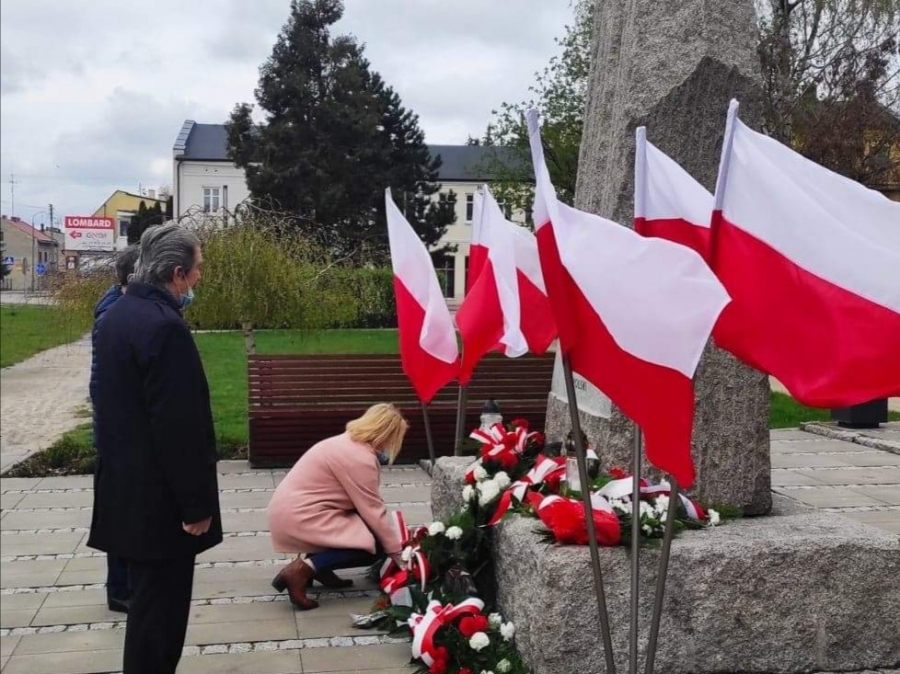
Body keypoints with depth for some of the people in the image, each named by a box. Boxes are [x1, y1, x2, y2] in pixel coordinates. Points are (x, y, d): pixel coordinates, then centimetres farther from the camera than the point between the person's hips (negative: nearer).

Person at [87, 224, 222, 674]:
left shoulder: (118, 315, 9)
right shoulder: (164, 325, -22)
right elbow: (180, 425, -23)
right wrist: (196, 503, -16)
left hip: (127, 488, 10)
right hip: (159, 496, -10)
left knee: (147, 598, 20)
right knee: (161, 605, 2)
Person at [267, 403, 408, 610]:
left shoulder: (350, 443, 13)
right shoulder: (360, 458, -17)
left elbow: (367, 507, 18)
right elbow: (373, 512, -14)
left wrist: (394, 542, 18)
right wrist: (397, 552, -3)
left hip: (289, 509, 10)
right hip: (299, 517, -10)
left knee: (365, 526, 13)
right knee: (373, 546, -9)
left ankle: (318, 566, 9)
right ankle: (303, 569, -14)